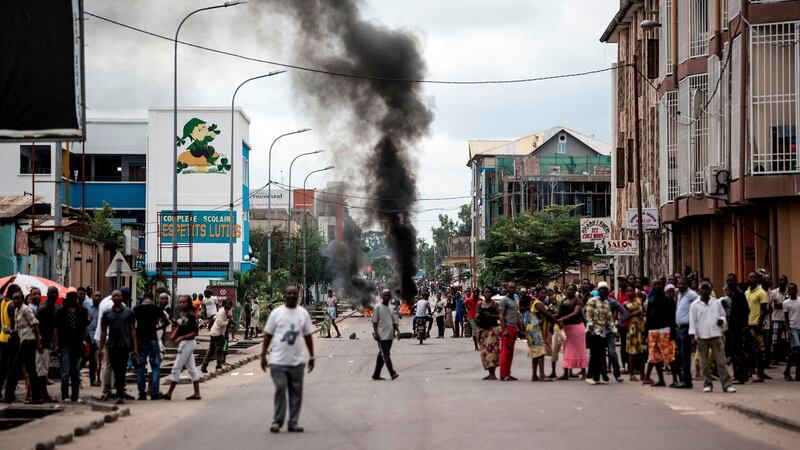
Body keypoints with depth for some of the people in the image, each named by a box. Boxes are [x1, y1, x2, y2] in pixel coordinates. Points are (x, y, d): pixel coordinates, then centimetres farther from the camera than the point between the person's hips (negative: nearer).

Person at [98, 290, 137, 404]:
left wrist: (135, 347, -1)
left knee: (122, 370, -6)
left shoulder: (129, 312, 5)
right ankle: (120, 393, 15)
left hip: (125, 345, -2)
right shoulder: (107, 314, 9)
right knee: (116, 370, 6)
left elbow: (132, 330, 5)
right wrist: (101, 347, 6)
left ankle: (120, 395, -8)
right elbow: (103, 332, 12)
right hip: (112, 346, 2)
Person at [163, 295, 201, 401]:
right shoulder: (181, 314, 8)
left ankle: (169, 393, 3)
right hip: (185, 343, 9)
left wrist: (181, 337, -25)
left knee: (176, 368, -4)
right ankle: (197, 393, 12)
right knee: (191, 368, 9)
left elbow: (195, 332, -19)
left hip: (187, 343, -9)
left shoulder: (191, 316, -16)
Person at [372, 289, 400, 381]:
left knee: (382, 355, 9)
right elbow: (374, 321, -6)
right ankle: (392, 373, -17)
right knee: (386, 355, -11)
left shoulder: (390, 308, 16)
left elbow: (394, 321, 19)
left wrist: (397, 331, 6)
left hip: (389, 335, 7)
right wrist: (375, 333, -14)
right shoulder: (378, 307, -4)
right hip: (382, 335, -7)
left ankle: (376, 375, 14)